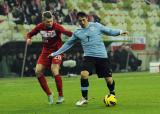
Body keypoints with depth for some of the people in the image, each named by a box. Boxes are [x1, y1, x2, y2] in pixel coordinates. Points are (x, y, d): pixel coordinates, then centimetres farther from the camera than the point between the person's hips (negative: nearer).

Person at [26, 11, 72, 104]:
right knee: (38, 71, -5)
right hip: (46, 51, 5)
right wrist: (29, 39, -12)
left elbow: (66, 32, -37)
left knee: (55, 71, -21)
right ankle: (49, 94, 8)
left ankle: (61, 96, -5)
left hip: (57, 50, -5)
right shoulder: (40, 27, -5)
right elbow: (30, 34, 10)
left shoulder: (56, 26, -20)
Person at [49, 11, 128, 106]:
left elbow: (109, 31, 6)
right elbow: (68, 44, 16)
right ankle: (84, 98, -6)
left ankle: (112, 95, 29)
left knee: (109, 79, -2)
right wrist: (55, 53, 16)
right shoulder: (77, 33, 7)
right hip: (89, 56, 1)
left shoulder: (96, 26, 2)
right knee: (84, 74, -23)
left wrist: (120, 32, -13)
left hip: (102, 56, -1)